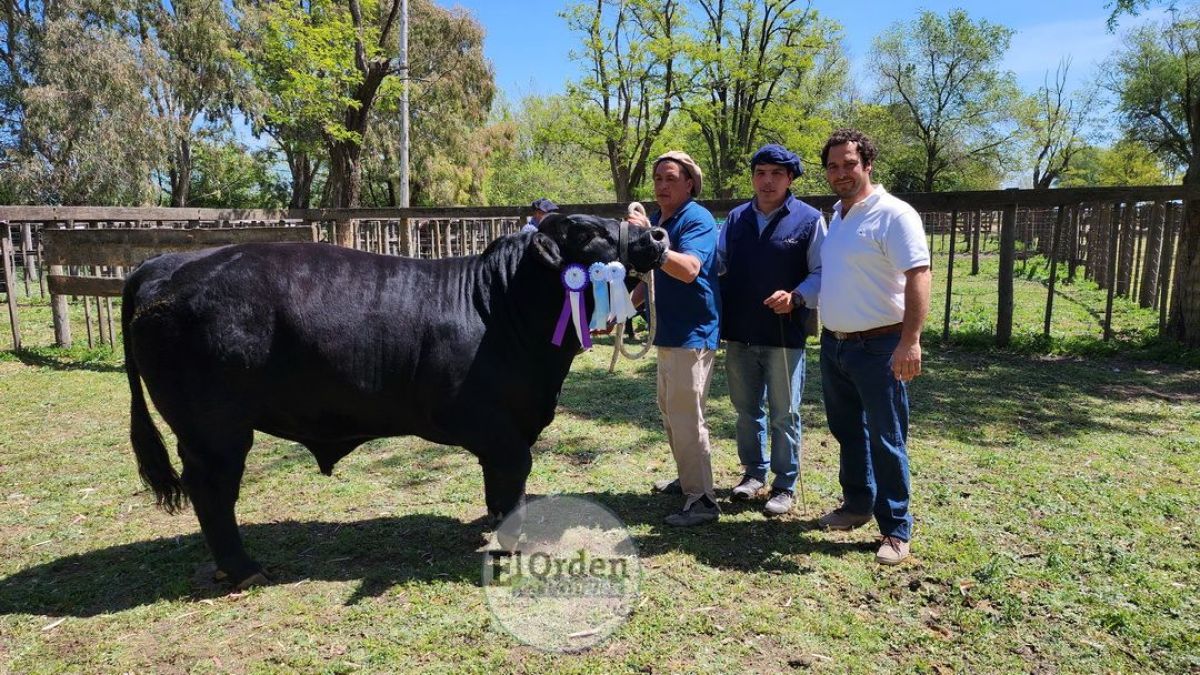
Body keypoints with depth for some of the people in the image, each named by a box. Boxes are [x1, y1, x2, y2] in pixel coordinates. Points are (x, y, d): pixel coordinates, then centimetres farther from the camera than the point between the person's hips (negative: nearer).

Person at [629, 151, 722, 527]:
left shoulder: (697, 219, -14)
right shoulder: (655, 221, 14)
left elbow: (689, 269, -31)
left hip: (692, 334, -10)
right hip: (668, 333, 10)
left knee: (685, 415, -9)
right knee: (670, 410, 19)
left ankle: (702, 501, 0)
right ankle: (687, 479, 33)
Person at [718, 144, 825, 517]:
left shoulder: (809, 219, -4)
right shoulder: (736, 218, 9)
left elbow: (822, 273, -5)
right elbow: (717, 262, 10)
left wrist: (796, 297, -21)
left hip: (784, 335, -4)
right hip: (739, 333, 4)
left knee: (784, 415, 6)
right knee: (747, 409, 16)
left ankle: (785, 486, 20)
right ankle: (754, 471, 33)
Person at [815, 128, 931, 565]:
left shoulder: (893, 214, -13)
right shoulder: (835, 215, 13)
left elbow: (918, 277, -21)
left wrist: (910, 341, -29)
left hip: (877, 347, -8)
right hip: (834, 344, 8)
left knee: (885, 440, 0)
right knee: (847, 432, 19)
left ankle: (896, 530, 13)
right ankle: (857, 504, 36)